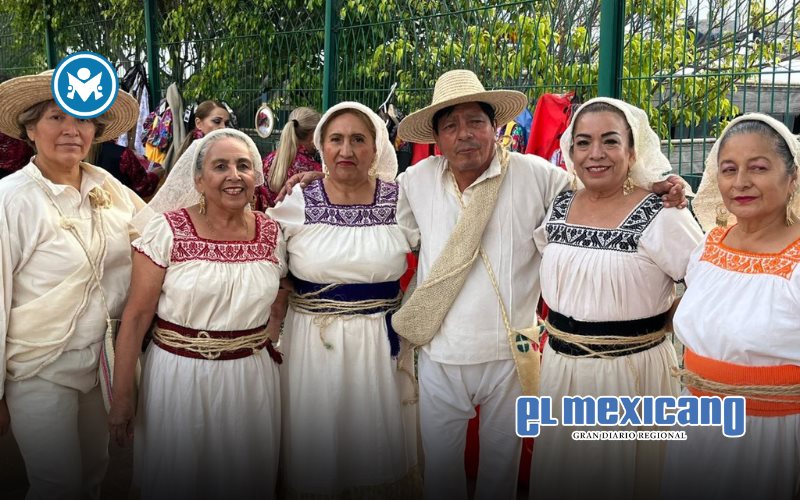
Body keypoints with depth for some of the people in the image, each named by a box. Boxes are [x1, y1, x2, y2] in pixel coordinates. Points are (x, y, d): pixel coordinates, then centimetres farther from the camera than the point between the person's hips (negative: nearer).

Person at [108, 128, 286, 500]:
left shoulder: (272, 233, -1)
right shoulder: (167, 230, -10)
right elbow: (136, 317, -9)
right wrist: (122, 396, -9)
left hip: (251, 379, 3)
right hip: (178, 376, -2)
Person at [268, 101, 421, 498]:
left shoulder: (401, 202, -2)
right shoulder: (296, 205, -4)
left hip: (382, 341, 1)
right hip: (312, 341, 0)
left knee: (378, 442, 14)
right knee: (315, 450, 12)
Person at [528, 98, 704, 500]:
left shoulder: (661, 217, -14)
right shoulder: (558, 207, 3)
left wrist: (657, 318, -8)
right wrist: (560, 325, 10)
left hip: (632, 372, -5)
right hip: (559, 366, 5)